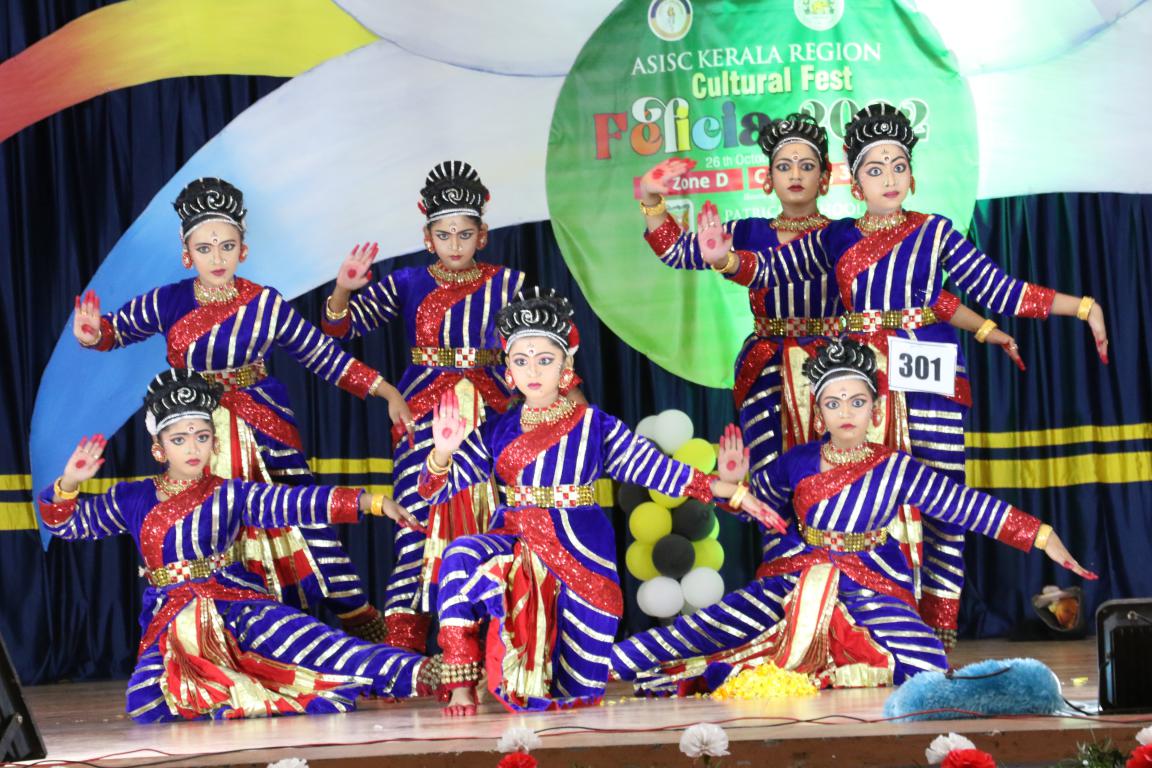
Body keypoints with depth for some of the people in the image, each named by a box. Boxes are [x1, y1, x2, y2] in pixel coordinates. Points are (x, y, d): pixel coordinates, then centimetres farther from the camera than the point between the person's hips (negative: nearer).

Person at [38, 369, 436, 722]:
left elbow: (294, 503, -10)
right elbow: (67, 521, 17)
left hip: (237, 605, -2)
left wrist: (369, 502, -24)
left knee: (313, 642, -27)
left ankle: (417, 674, -38)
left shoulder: (229, 495, 3)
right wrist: (68, 484, -7)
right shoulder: (134, 500, 9)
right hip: (170, 619, 2)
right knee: (147, 705, -29)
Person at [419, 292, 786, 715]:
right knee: (462, 556, -34)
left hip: (579, 552, -1)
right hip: (514, 539, 1)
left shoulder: (594, 426, 3)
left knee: (576, 693, -6)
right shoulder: (497, 433, 8)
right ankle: (461, 685, -26)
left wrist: (736, 493, -3)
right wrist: (443, 451, -17)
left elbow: (659, 469, 2)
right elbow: (436, 487, 6)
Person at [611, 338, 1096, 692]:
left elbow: (969, 507, -6)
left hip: (872, 585, -1)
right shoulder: (796, 465, -2)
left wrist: (1043, 538, -9)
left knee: (929, 666, -26)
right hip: (796, 575, 1)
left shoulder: (896, 469, -6)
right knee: (713, 625, -21)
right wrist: (733, 483, -7)